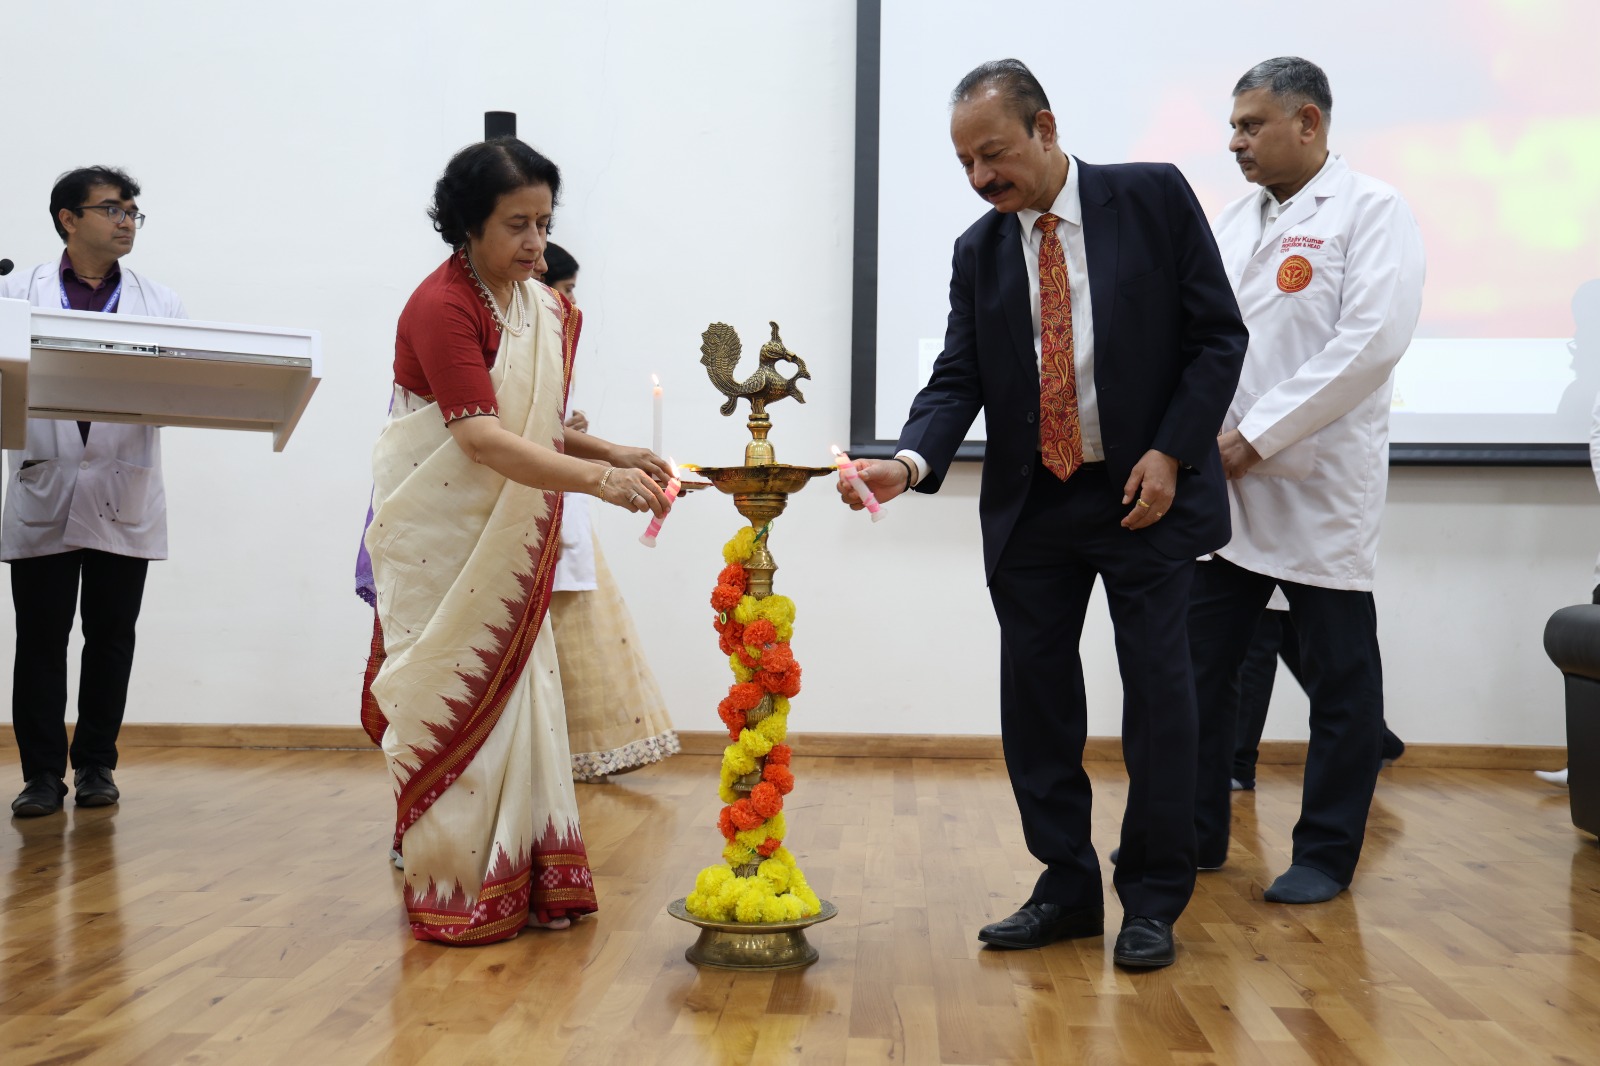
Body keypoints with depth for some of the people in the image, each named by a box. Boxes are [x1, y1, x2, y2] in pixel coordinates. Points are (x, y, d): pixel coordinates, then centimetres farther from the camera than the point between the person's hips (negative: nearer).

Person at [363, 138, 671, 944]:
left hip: (506, 537, 7)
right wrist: (596, 479, -37)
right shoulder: (441, 307, -18)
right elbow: (481, 438, -28)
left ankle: (522, 878, 17)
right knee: (451, 696, -1)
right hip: (437, 535, -7)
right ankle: (454, 888, 11)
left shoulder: (548, 312, 7)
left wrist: (618, 456, -5)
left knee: (514, 688, 8)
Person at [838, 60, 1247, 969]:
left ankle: (1153, 902, 14)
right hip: (1033, 509, 4)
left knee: (1157, 693, 1)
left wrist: (1171, 453, -12)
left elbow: (1218, 334, -3)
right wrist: (910, 463, -19)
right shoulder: (979, 252, 7)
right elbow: (958, 378, 0)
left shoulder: (1153, 196, -3)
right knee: (1036, 698, 6)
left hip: (1147, 494, -3)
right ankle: (1068, 891, 21)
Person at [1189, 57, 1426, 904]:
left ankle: (1326, 855, 19)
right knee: (1199, 665, 8)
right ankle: (1193, 834, 21)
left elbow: (1373, 341, -16)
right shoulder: (1234, 221, 15)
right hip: (1224, 488, 6)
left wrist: (1256, 436, -18)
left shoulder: (1370, 212, -4)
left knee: (1339, 678, 6)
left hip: (1319, 489, -6)